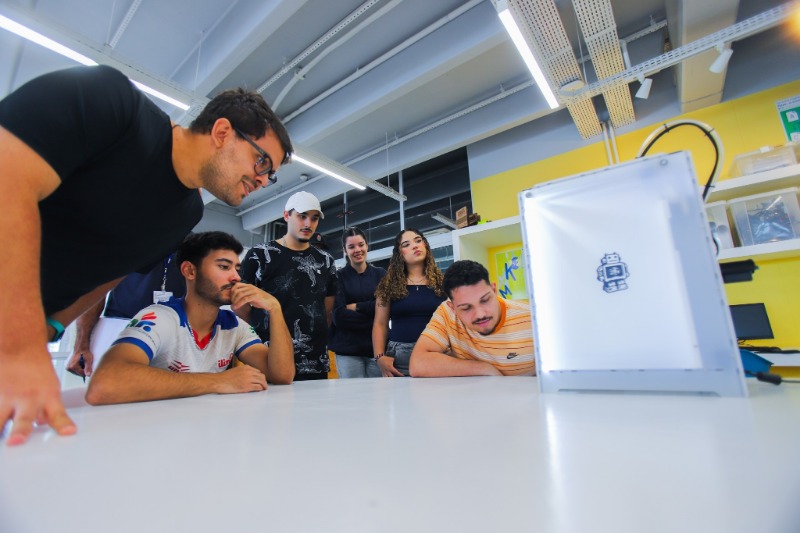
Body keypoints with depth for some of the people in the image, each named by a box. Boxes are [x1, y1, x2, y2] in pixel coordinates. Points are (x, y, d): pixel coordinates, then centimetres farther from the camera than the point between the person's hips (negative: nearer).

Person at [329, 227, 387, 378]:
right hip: (347, 349, -1)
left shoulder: (380, 274, 9)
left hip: (378, 347, 2)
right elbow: (338, 316, -7)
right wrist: (374, 318, -9)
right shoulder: (338, 276, 3)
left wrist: (356, 307, -7)